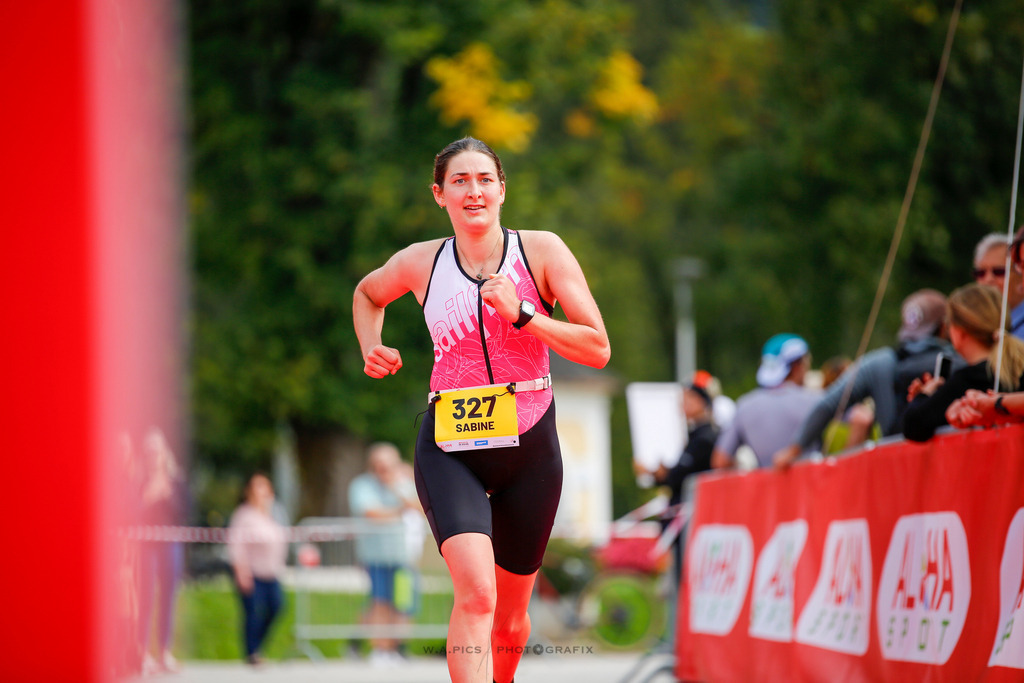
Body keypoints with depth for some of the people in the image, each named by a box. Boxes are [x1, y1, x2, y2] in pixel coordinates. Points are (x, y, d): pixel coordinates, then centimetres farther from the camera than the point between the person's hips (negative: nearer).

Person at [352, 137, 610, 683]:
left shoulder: (541, 251, -3)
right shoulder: (420, 263, 2)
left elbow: (597, 350, -8)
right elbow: (367, 294, 26)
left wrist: (521, 314, -18)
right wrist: (371, 350, 8)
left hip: (530, 446, 1)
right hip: (449, 447, -1)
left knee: (510, 613, 14)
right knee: (476, 594, -24)